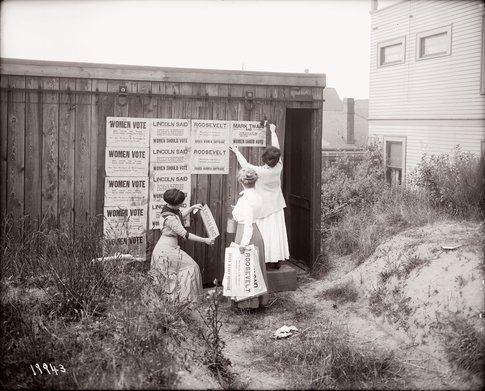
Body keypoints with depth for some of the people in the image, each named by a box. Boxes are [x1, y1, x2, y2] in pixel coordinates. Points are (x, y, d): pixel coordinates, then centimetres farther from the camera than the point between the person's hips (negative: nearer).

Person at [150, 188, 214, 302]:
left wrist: (192, 207, 26)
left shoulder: (168, 209, 2)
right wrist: (204, 240, -19)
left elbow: (180, 215, 26)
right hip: (167, 250, -10)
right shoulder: (170, 218, -26)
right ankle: (185, 299, 3)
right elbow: (185, 234, -23)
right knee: (190, 267, -2)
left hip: (163, 249, 10)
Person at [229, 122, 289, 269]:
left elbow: (245, 165, -9)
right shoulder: (278, 167, -11)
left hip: (264, 207, -5)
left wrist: (237, 152, 7)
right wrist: (273, 132, 17)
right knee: (276, 232, 9)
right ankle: (276, 260, 15)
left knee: (264, 233, 2)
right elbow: (276, 149, 3)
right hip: (277, 207, 5)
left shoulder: (260, 171, -24)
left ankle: (265, 260, 5)